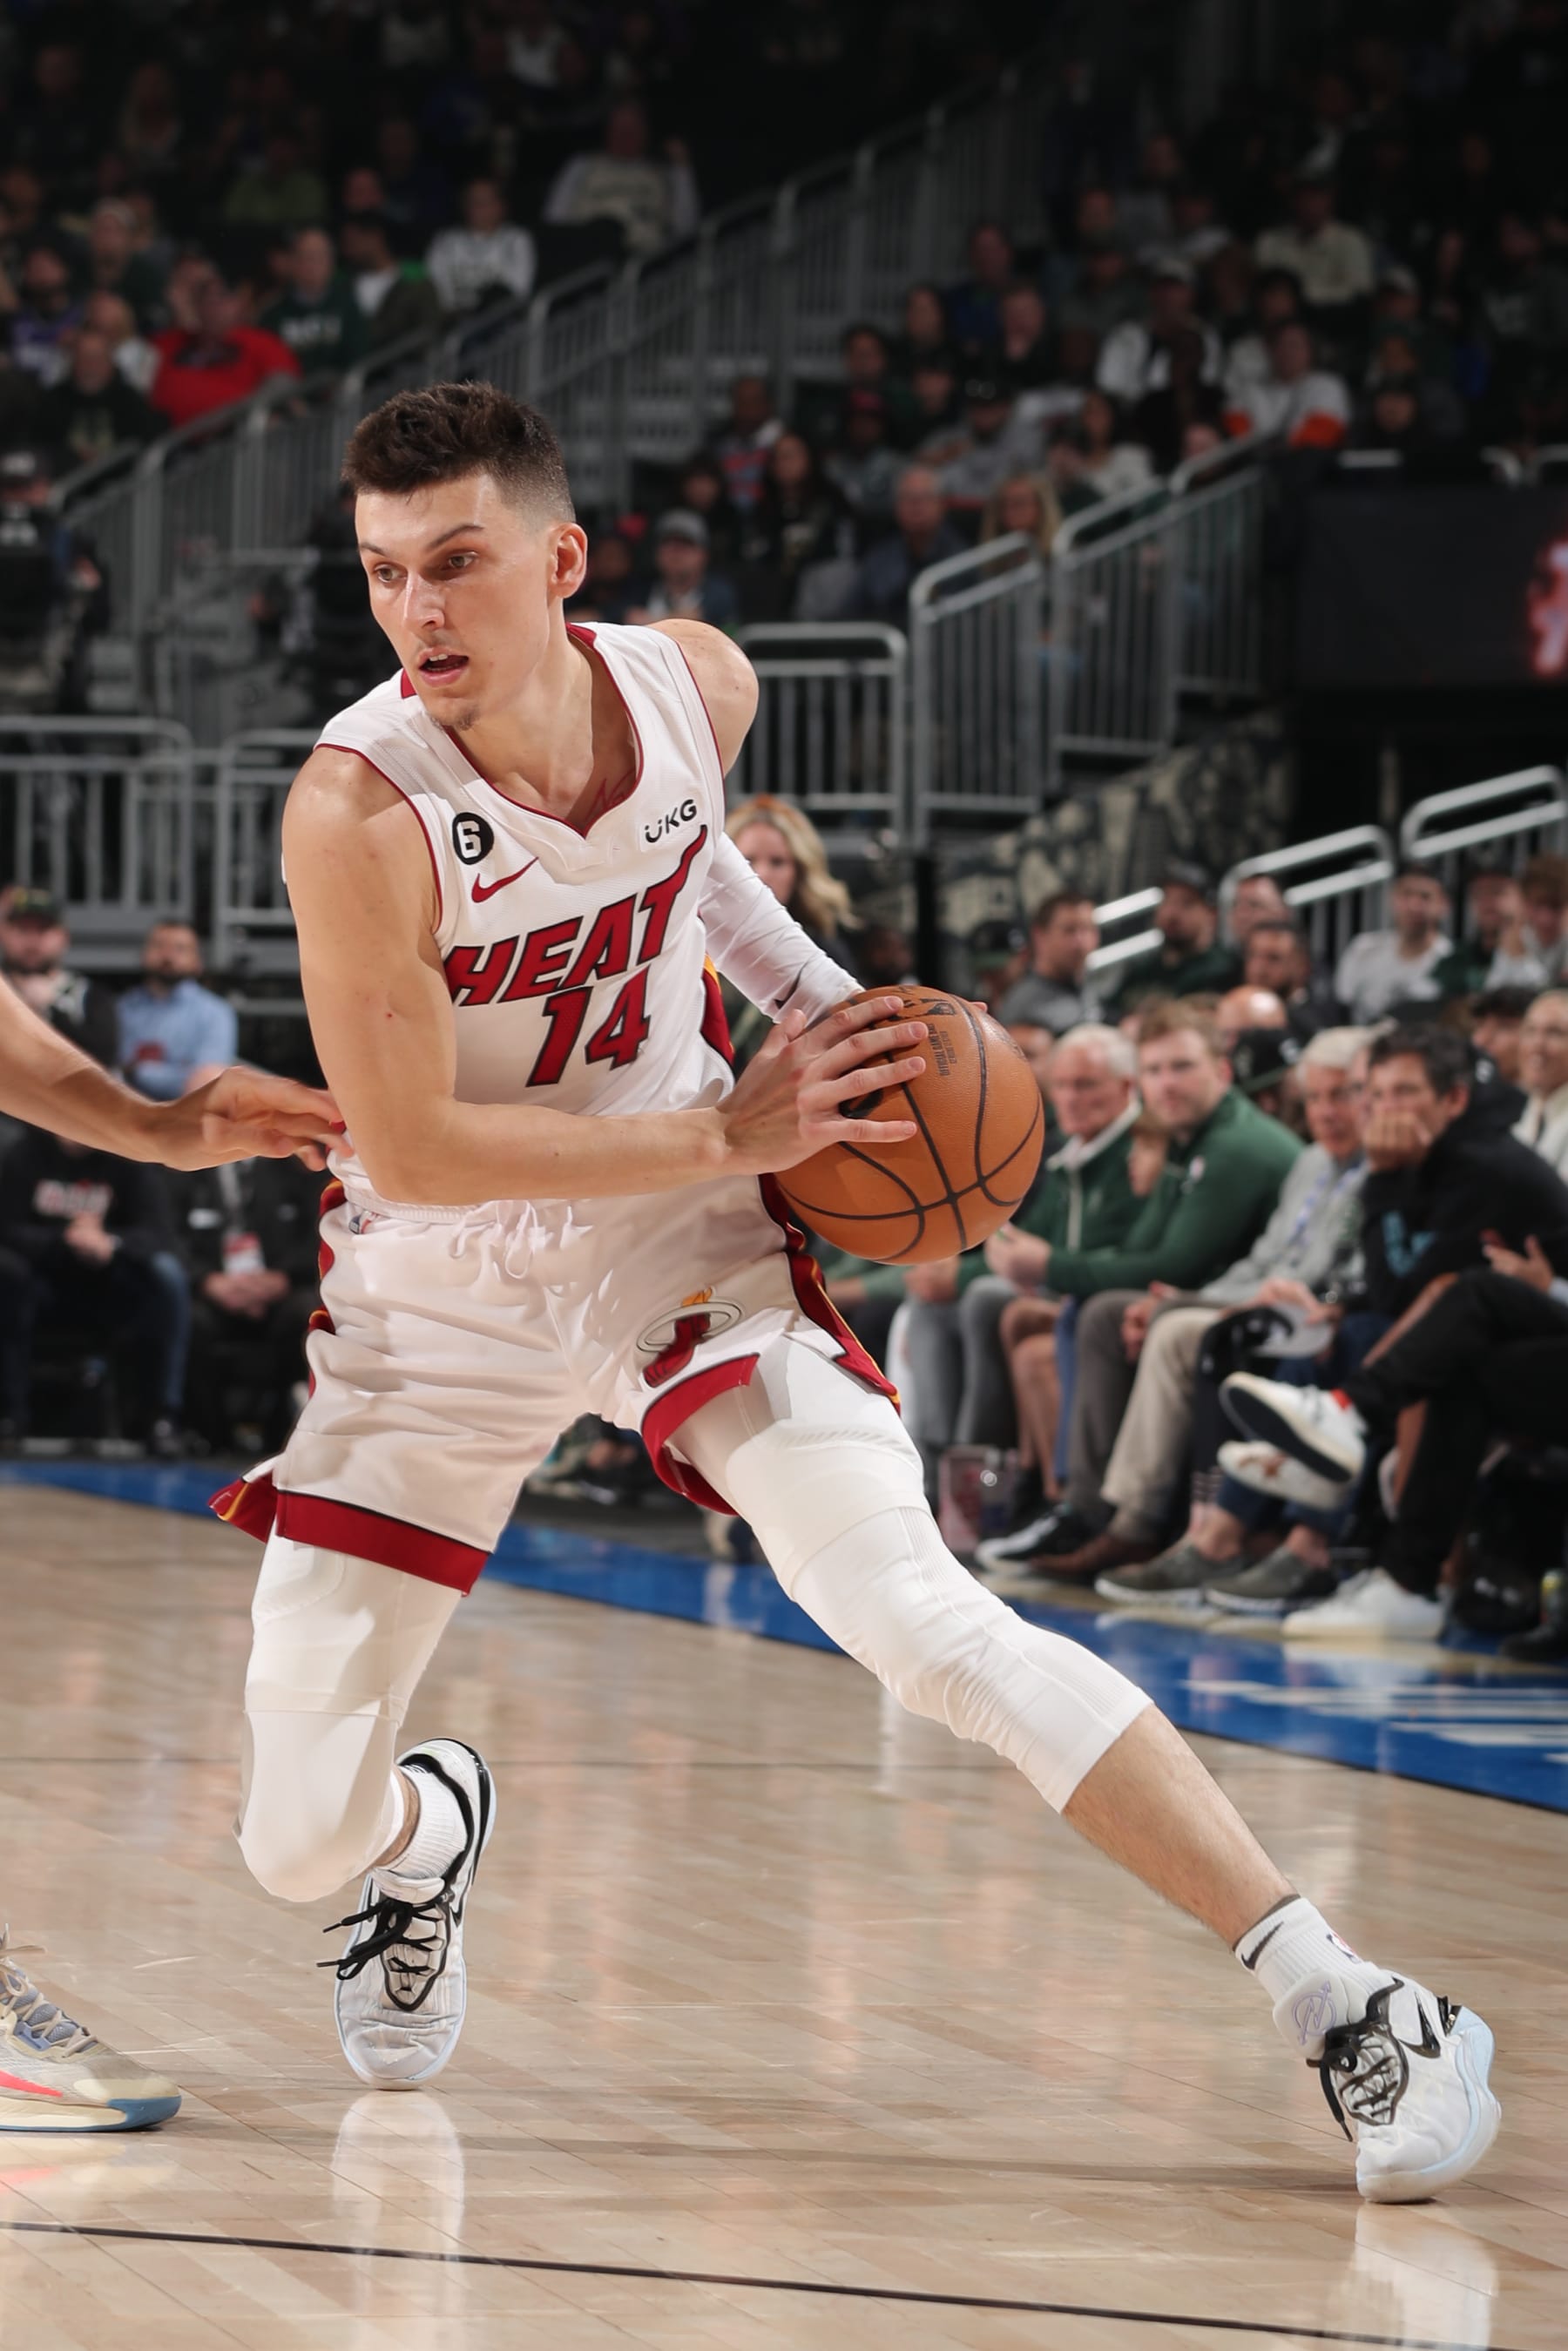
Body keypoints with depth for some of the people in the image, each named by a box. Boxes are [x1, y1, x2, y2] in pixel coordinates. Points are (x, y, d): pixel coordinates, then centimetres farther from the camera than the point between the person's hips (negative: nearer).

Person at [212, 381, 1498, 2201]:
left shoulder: (697, 683, -11)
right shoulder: (362, 810, -26)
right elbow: (410, 1153, -23)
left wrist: (815, 999, 4)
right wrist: (732, 1132, -21)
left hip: (680, 1243, 1)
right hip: (443, 1292, -1)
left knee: (923, 1622, -21)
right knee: (296, 1839, -1)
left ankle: (1341, 2007, -18)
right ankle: (426, 1830, 40)